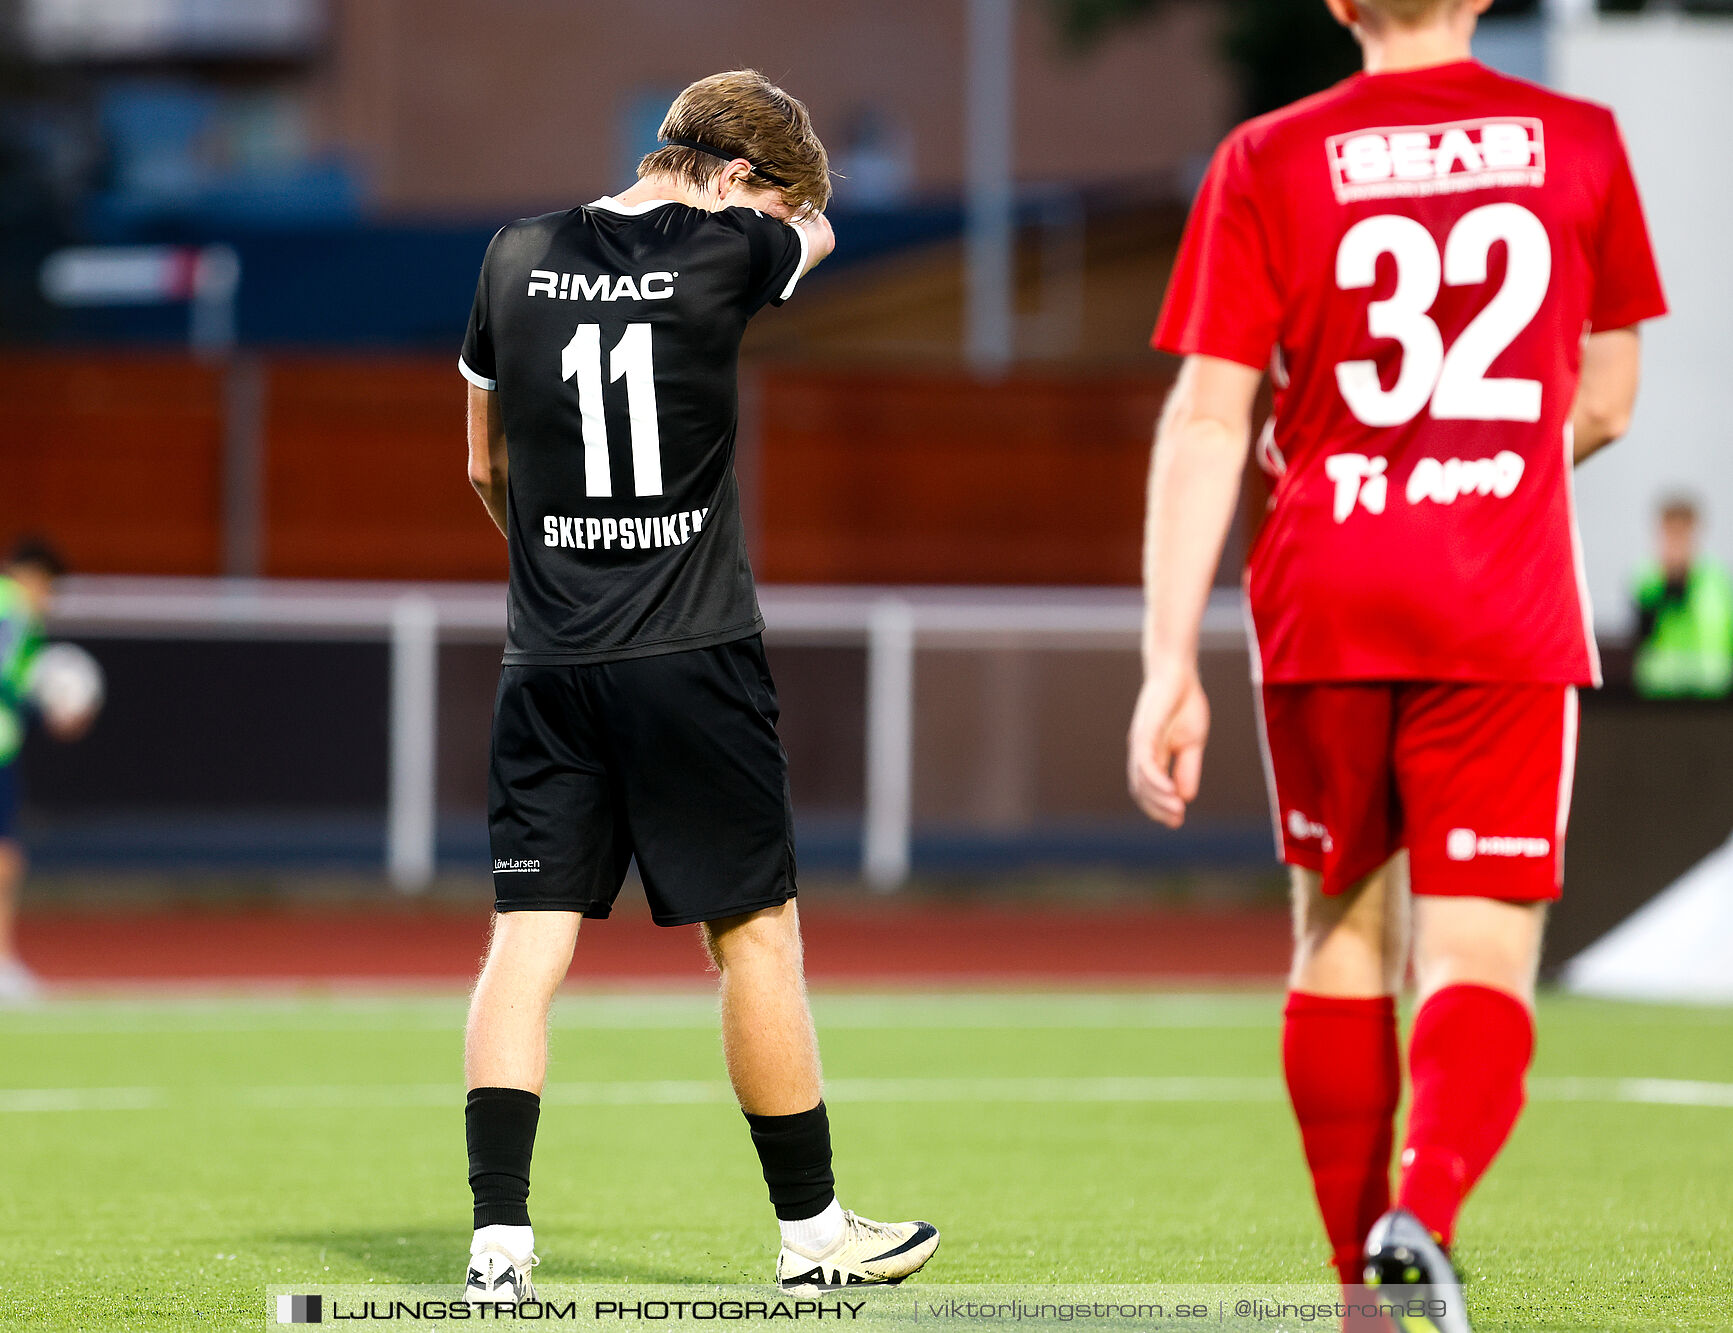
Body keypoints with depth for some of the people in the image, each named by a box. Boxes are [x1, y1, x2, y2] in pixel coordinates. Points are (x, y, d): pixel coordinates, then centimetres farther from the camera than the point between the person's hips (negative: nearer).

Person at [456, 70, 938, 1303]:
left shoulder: (518, 260, 6)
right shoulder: (726, 254, -6)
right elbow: (819, 232, 19)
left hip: (548, 661, 4)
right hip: (692, 658, -4)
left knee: (529, 938, 1)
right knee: (755, 934, 6)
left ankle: (501, 1238, -6)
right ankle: (812, 1229, 15)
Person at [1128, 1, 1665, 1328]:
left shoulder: (1268, 162, 1)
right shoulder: (1578, 143, 5)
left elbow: (1206, 419, -4)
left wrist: (1171, 662, -5)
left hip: (1324, 603, 1)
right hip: (1508, 607, -1)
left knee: (1342, 926, 16)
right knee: (1478, 955, -4)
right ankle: (1425, 1214, -31)